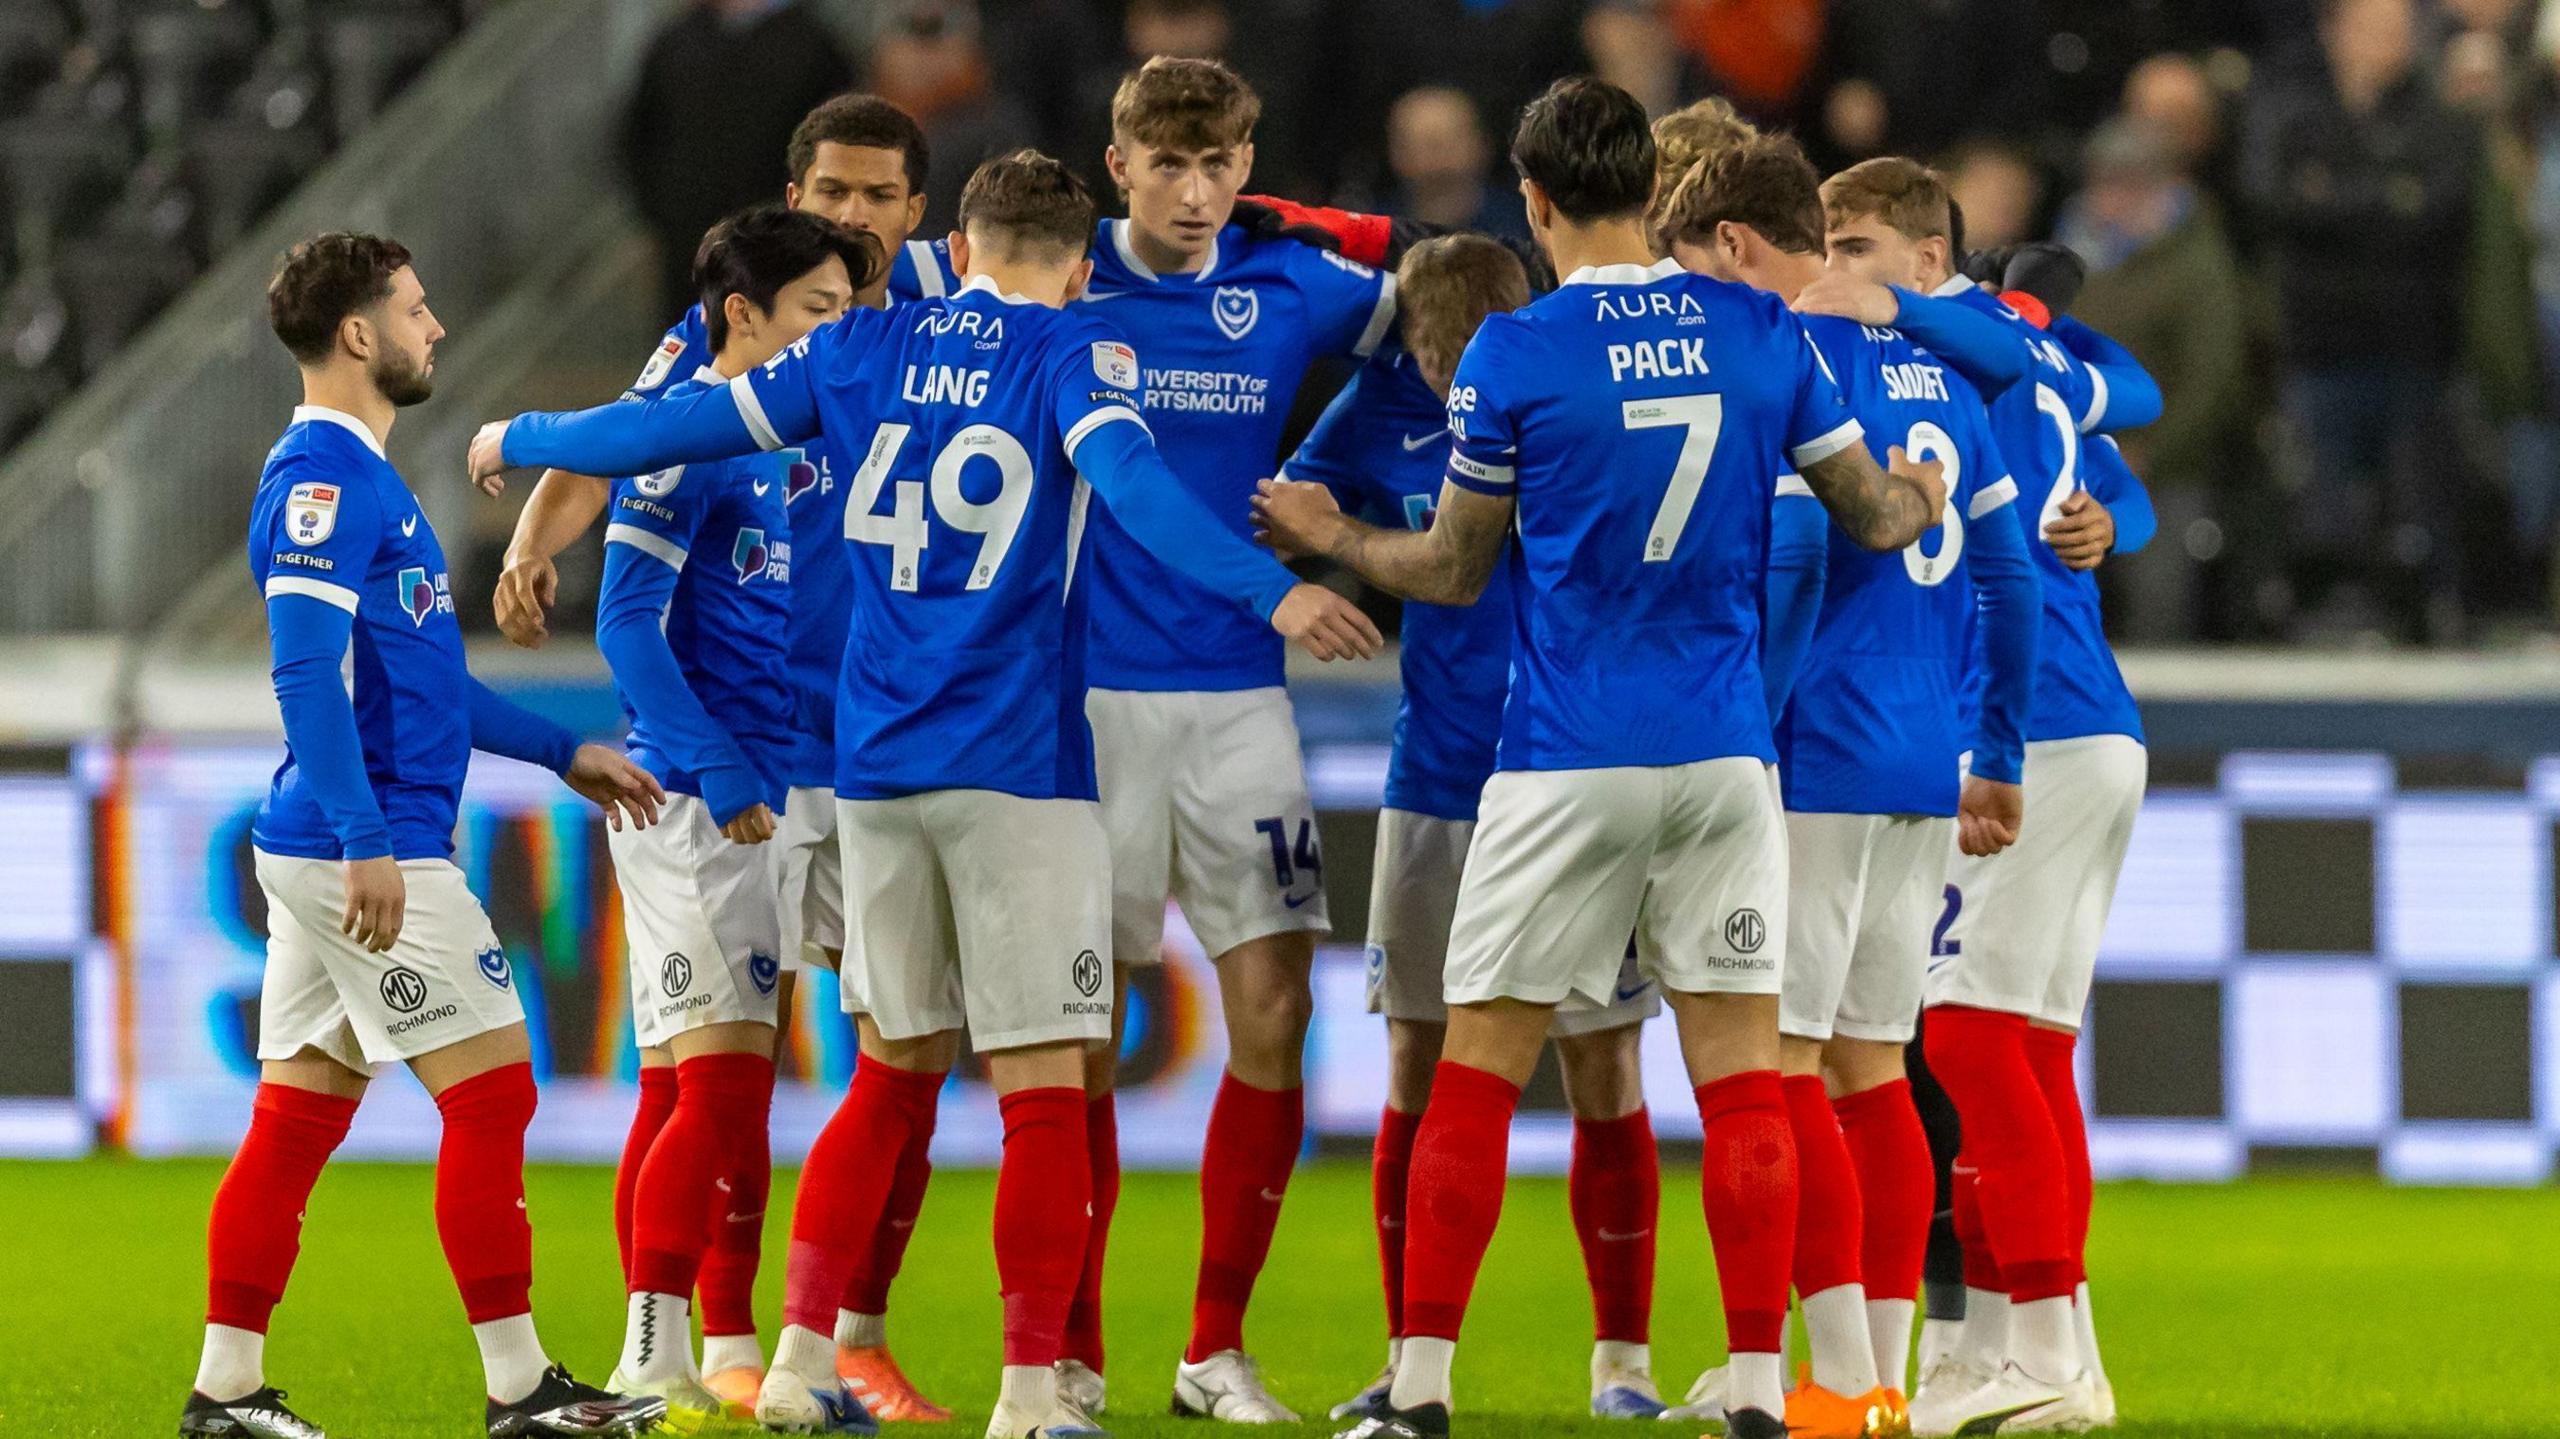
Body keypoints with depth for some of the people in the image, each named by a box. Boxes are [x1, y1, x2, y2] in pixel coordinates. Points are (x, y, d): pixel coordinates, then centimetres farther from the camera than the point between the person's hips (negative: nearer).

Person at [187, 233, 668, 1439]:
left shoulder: (360, 476, 19)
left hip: (343, 853, 10)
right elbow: (306, 672, -22)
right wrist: (364, 842, -27)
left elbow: (415, 674, 27)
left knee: (297, 1117, 9)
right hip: (366, 845, -10)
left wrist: (562, 752, 29)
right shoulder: (321, 478, -13)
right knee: (492, 1096, -7)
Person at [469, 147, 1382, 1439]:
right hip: (1019, 772, -5)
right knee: (1042, 1088, -2)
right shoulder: (1076, 352, -3)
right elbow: (1131, 484, -23)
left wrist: (525, 441, 31)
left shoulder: (865, 347, 10)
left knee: (893, 1069, 18)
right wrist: (1272, 592, -32)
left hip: (874, 763, 5)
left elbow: (685, 426, 16)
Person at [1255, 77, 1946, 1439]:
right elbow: (1875, 512, 14)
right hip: (1725, 753, 3)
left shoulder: (1514, 353, -7)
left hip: (1564, 764, -3)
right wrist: (1919, 499, 38)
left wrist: (1330, 538, 24)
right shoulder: (1762, 331, 2)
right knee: (1741, 1077, 3)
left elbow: (1453, 569, 5)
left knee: (1476, 1073, 5)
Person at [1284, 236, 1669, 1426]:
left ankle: (1622, 1360, 9)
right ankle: (1411, 1360, 12)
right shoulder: (1386, 408, -2)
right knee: (1418, 1072, 4)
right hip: (1436, 784, 2)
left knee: (1604, 1078, 0)